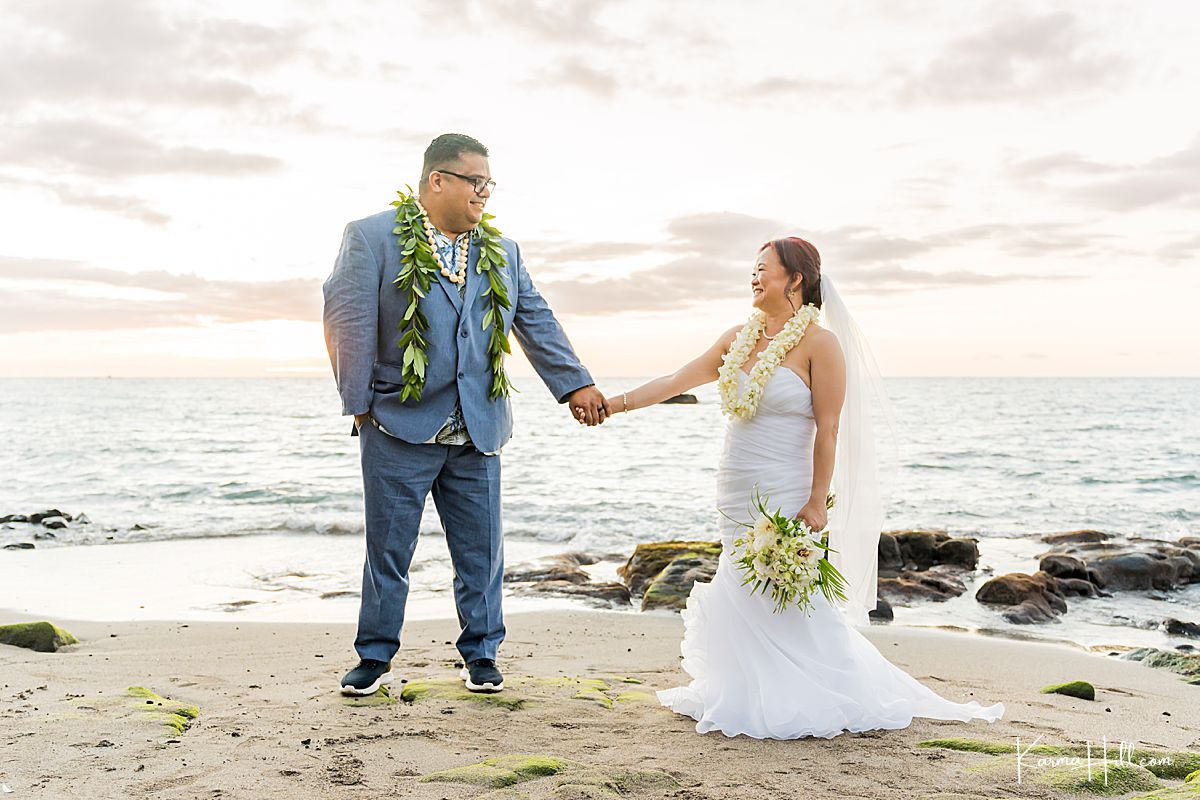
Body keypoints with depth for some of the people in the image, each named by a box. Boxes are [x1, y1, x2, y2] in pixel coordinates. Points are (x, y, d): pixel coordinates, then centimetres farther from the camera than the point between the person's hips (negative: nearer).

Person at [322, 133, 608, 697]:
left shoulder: (503, 252, 13)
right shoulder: (371, 238, -2)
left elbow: (537, 323, 13)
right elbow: (347, 322, -7)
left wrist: (575, 385, 6)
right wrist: (359, 406, -10)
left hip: (478, 432, 4)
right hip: (400, 428, -3)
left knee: (481, 551, 9)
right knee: (388, 550, 6)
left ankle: (481, 655, 24)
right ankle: (375, 658, 21)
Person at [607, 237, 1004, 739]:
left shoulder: (819, 343, -10)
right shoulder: (739, 338, 10)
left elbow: (828, 430, -13)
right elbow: (677, 381, 12)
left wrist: (817, 502, -17)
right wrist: (618, 403, 7)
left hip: (784, 497, -7)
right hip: (738, 496, 7)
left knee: (792, 605, -3)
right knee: (743, 601, 10)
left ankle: (813, 706, 15)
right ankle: (756, 701, 24)